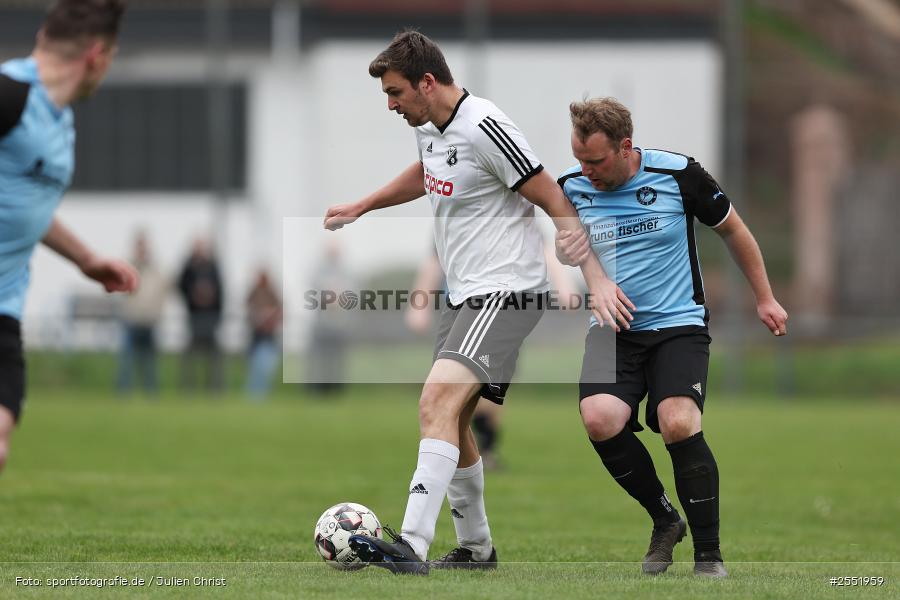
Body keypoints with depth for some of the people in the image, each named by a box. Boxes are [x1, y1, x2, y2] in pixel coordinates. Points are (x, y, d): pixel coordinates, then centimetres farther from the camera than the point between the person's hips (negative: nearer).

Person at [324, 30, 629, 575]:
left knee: (437, 402, -24)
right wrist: (360, 208, 40)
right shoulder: (429, 127, 9)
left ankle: (412, 545, -35)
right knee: (451, 422, 15)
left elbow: (557, 205, -15)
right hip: (464, 295, 10)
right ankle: (476, 547, 30)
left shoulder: (484, 127, -18)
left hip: (506, 293, -10)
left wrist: (597, 279, -20)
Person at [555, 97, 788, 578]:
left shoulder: (678, 174, -10)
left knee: (679, 424, -26)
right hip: (612, 333, 3)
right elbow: (560, 255, 14)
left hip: (678, 326, -3)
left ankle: (708, 554, -10)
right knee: (599, 418, -25)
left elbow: (732, 229, 7)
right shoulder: (570, 187, -2)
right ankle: (664, 520, 0)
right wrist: (562, 256, -11)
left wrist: (764, 298, 12)